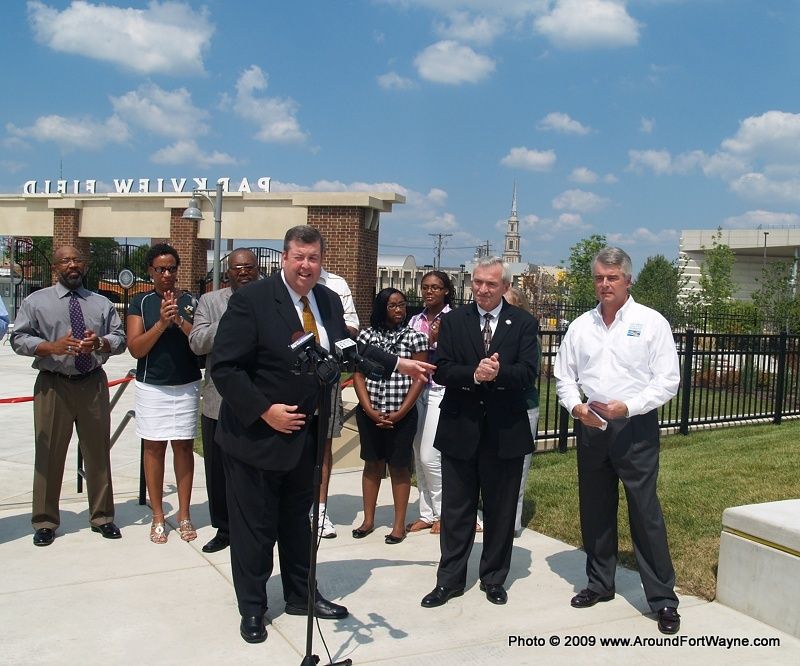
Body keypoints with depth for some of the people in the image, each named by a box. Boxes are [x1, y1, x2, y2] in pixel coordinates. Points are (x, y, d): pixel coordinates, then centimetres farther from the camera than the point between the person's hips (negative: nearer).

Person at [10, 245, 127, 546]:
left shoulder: (102, 303, 11)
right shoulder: (36, 301, 4)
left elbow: (120, 338, 7)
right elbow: (19, 339, -2)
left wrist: (100, 343, -15)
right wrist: (51, 347, -19)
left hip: (93, 384, 2)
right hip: (53, 385, -2)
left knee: (98, 451, 8)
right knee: (49, 453, 2)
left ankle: (102, 517, 22)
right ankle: (45, 522, 17)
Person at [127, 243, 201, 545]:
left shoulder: (191, 302, 4)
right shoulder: (140, 302, 2)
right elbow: (136, 348, -5)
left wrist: (180, 321, -18)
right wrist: (161, 323, -17)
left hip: (187, 386, 1)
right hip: (152, 386, 0)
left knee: (184, 446, 4)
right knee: (154, 448, 4)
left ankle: (184, 515, 14)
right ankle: (158, 517, 14)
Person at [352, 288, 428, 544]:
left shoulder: (415, 337, -2)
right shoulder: (367, 335, 3)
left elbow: (419, 379, -5)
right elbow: (358, 375, 1)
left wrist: (399, 413, -10)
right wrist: (370, 410, -9)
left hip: (402, 415, -2)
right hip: (369, 413, 2)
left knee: (399, 466, 6)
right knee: (372, 464, 12)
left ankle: (400, 524, 15)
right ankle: (368, 520, 23)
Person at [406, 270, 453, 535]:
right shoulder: (415, 320, 12)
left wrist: (436, 341, -19)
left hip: (441, 391, -6)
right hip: (416, 391, 6)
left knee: (429, 456, -7)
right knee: (419, 456, 9)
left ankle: (443, 512, 13)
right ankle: (427, 513, 21)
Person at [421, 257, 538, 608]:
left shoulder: (524, 323, 1)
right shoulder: (453, 321, 3)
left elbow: (527, 373, -10)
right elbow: (441, 370, -6)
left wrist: (498, 373, -28)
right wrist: (474, 374, -23)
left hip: (505, 432, 0)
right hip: (459, 430, 1)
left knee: (500, 512, 12)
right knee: (456, 510, 9)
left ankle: (494, 578, 28)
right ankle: (450, 579, 22)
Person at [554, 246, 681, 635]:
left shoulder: (652, 323, -3)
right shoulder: (581, 326, 8)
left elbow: (667, 381, -7)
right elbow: (564, 376, 12)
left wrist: (627, 406, -18)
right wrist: (576, 406, -7)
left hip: (636, 426, -4)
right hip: (590, 426, 4)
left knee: (645, 512, -4)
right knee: (594, 510, 13)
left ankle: (662, 598, 8)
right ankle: (599, 583, 29)